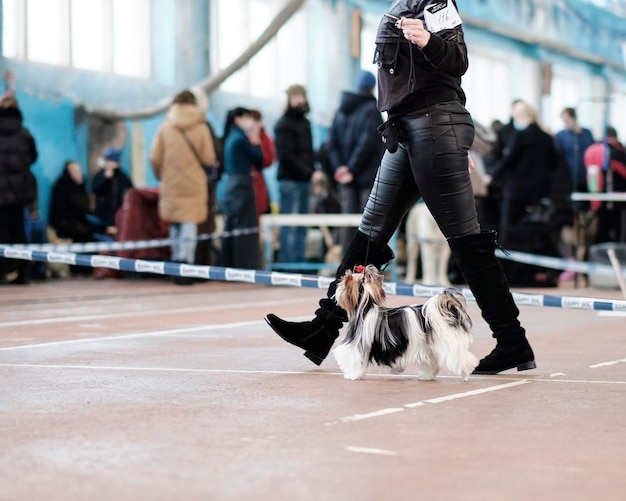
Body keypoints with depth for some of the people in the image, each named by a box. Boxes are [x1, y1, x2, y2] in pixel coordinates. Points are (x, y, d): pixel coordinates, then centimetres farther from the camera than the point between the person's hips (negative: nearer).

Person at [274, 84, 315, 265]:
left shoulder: (304, 122, 18)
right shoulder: (284, 124, -7)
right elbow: (285, 154, -14)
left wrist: (311, 168, 5)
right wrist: (305, 170, -16)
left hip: (304, 180, 8)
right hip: (290, 180, -8)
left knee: (301, 227, 11)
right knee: (290, 227, -7)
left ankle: (299, 262, 16)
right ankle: (288, 263, -4)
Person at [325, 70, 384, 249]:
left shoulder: (341, 110, 12)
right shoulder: (372, 109, -8)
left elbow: (332, 144, 7)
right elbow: (367, 142, -16)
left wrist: (339, 167, 0)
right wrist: (352, 169, -12)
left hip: (347, 179, 6)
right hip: (369, 176, -6)